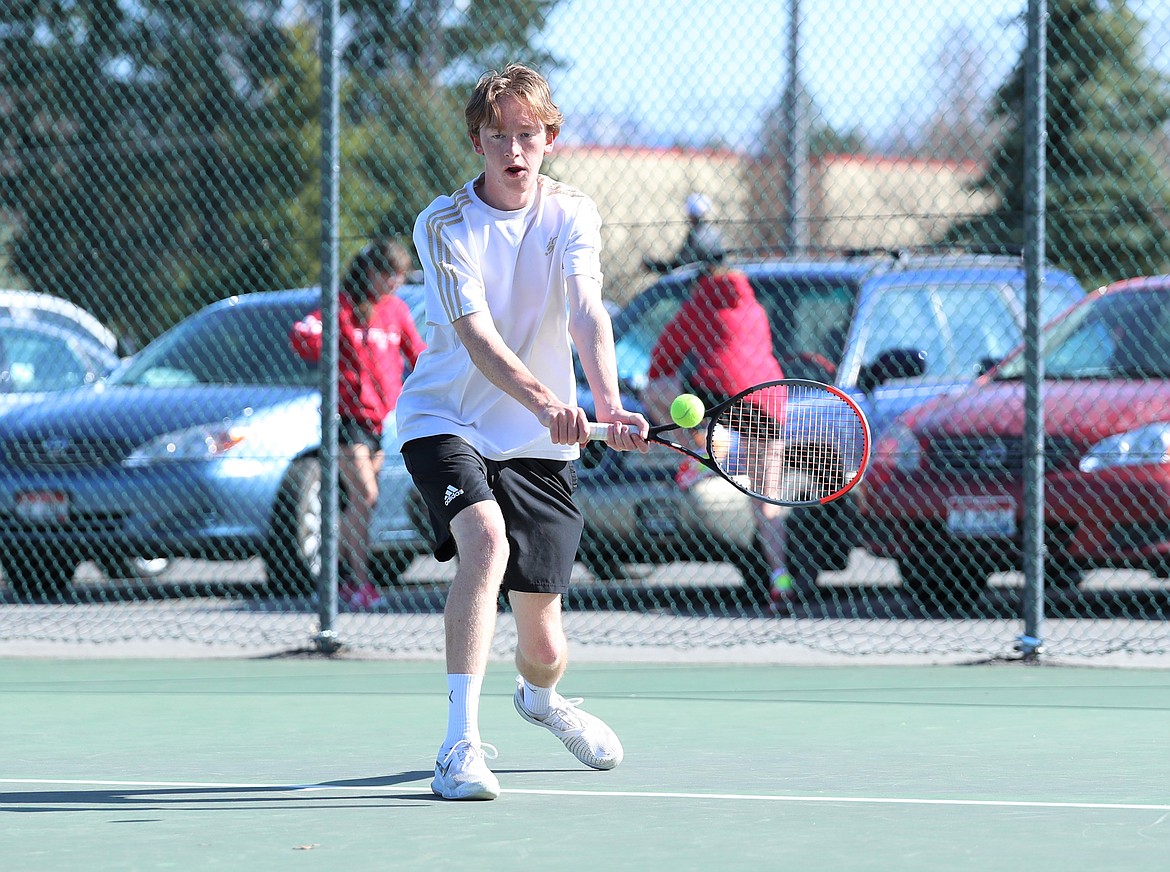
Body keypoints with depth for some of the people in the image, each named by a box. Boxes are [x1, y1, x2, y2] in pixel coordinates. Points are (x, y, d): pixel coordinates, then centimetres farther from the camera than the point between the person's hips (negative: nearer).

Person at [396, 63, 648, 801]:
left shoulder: (573, 215, -5)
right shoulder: (444, 225, -13)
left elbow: (587, 312, -22)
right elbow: (476, 334, -26)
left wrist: (609, 403, -41)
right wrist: (543, 400, -45)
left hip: (540, 445, 3)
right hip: (448, 420, -3)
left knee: (544, 648, 4)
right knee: (485, 539, -34)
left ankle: (541, 699, 43)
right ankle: (462, 743, -34)